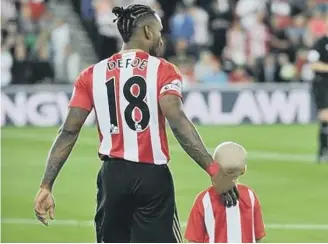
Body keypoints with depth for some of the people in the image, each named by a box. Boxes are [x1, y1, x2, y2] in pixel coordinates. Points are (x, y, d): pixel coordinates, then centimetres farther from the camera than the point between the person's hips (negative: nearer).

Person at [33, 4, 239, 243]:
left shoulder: (93, 75, 9)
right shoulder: (162, 70, -2)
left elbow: (69, 132, 2)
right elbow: (177, 121, -17)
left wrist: (46, 186, 3)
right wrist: (214, 170, -20)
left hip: (112, 176, 3)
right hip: (153, 177, -3)